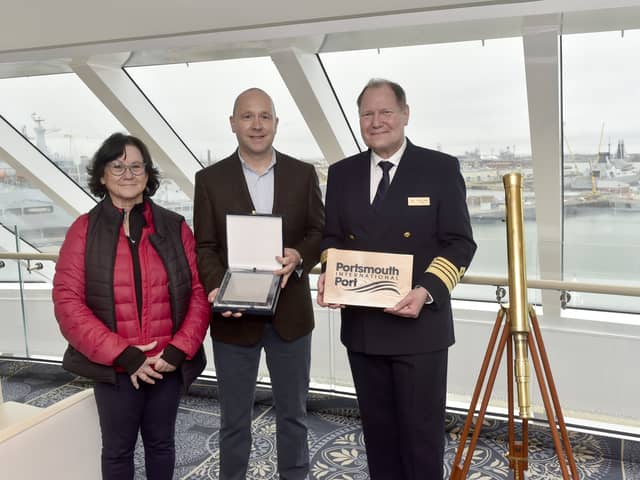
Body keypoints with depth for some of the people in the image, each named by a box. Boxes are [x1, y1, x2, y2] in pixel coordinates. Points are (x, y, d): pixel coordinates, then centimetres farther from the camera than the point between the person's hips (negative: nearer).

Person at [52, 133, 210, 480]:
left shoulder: (175, 227, 0)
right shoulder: (84, 230, -5)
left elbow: (200, 291, -1)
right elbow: (67, 302, -10)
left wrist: (179, 350, -12)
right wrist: (122, 355, -16)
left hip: (168, 364, 2)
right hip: (114, 367, -1)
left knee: (161, 443, 19)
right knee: (117, 449, 15)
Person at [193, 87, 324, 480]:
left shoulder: (303, 174, 2)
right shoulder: (210, 179, -1)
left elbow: (320, 232, 2)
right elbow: (205, 248, -3)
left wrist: (300, 256, -20)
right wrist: (217, 288, -21)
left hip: (290, 314, 1)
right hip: (235, 317, -1)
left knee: (293, 414, 18)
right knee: (234, 420, 14)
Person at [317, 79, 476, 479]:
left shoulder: (441, 168, -3)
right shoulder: (342, 173, 8)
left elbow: (459, 243, -6)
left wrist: (427, 291, -21)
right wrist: (329, 274, -7)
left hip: (420, 324, -3)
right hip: (361, 325, 4)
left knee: (422, 427, 7)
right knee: (377, 427, 17)